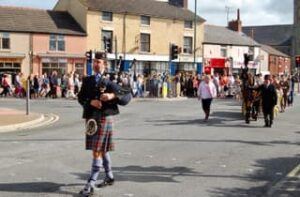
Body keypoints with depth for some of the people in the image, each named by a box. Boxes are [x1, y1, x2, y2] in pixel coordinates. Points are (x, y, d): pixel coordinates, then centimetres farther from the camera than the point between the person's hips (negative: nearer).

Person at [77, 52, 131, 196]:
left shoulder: (108, 83, -8)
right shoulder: (87, 81, 7)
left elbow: (128, 95, -10)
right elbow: (81, 98, 3)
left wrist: (112, 96, -25)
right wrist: (91, 101, -16)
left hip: (104, 118, -6)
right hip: (91, 118, 6)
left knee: (97, 151, -7)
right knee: (102, 150, 18)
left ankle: (91, 184, -3)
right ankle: (109, 177, 35)